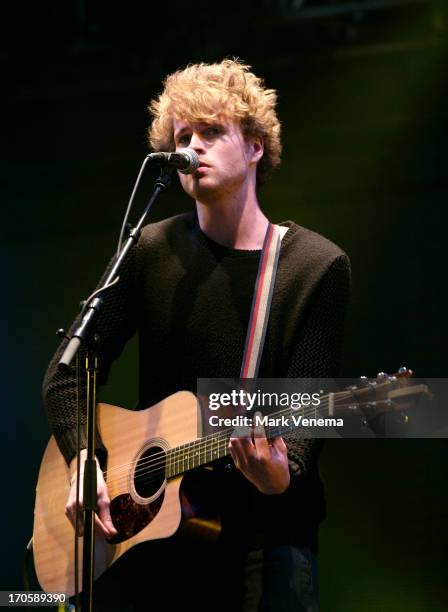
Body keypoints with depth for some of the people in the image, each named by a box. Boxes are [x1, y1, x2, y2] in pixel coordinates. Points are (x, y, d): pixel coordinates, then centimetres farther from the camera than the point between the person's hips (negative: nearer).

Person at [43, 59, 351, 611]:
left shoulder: (318, 267, -3)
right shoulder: (152, 251, 4)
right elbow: (67, 374, 5)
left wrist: (282, 472, -31)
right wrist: (85, 465, -11)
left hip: (267, 529, -2)